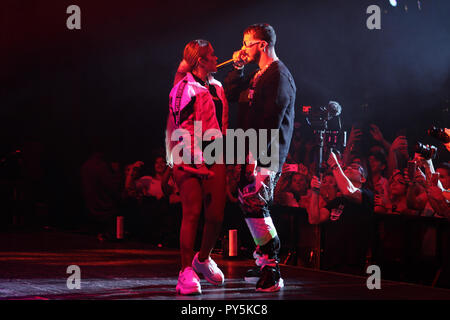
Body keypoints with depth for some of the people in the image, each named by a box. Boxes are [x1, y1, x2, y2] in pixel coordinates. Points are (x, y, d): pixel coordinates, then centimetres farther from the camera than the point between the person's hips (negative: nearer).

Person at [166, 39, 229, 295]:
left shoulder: (217, 88, 18)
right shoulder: (185, 88, -5)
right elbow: (184, 129, -10)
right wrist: (199, 161, -16)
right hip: (192, 159, -7)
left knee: (216, 215, 4)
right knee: (192, 214, -8)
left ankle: (203, 259, 27)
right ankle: (187, 272, -3)